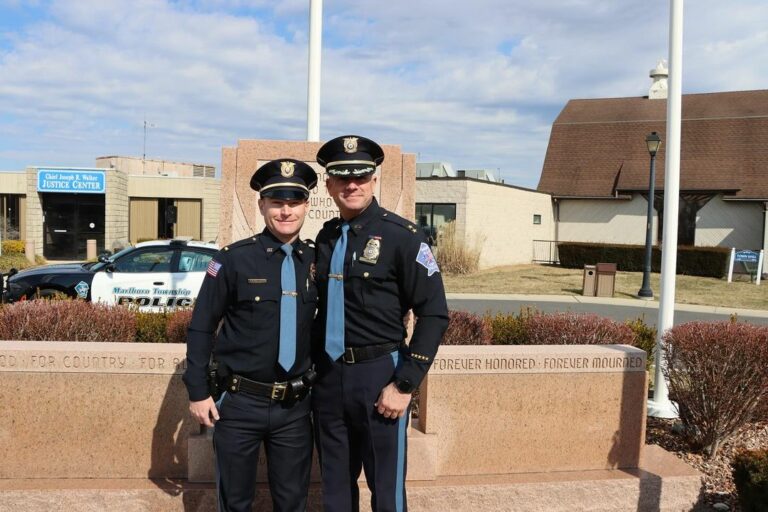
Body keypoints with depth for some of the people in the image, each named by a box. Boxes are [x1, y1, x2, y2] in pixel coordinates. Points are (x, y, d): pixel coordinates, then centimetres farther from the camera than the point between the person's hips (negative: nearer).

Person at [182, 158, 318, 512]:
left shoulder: (317, 260, 1)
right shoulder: (234, 259, -9)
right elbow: (201, 327, -4)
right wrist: (197, 392, -6)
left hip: (295, 406, 3)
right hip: (240, 405, -2)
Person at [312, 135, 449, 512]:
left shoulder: (402, 236, -10)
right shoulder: (325, 237, 8)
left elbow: (434, 313, -12)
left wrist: (404, 385, -14)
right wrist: (312, 368, 11)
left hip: (378, 375, -5)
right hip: (327, 377, 5)